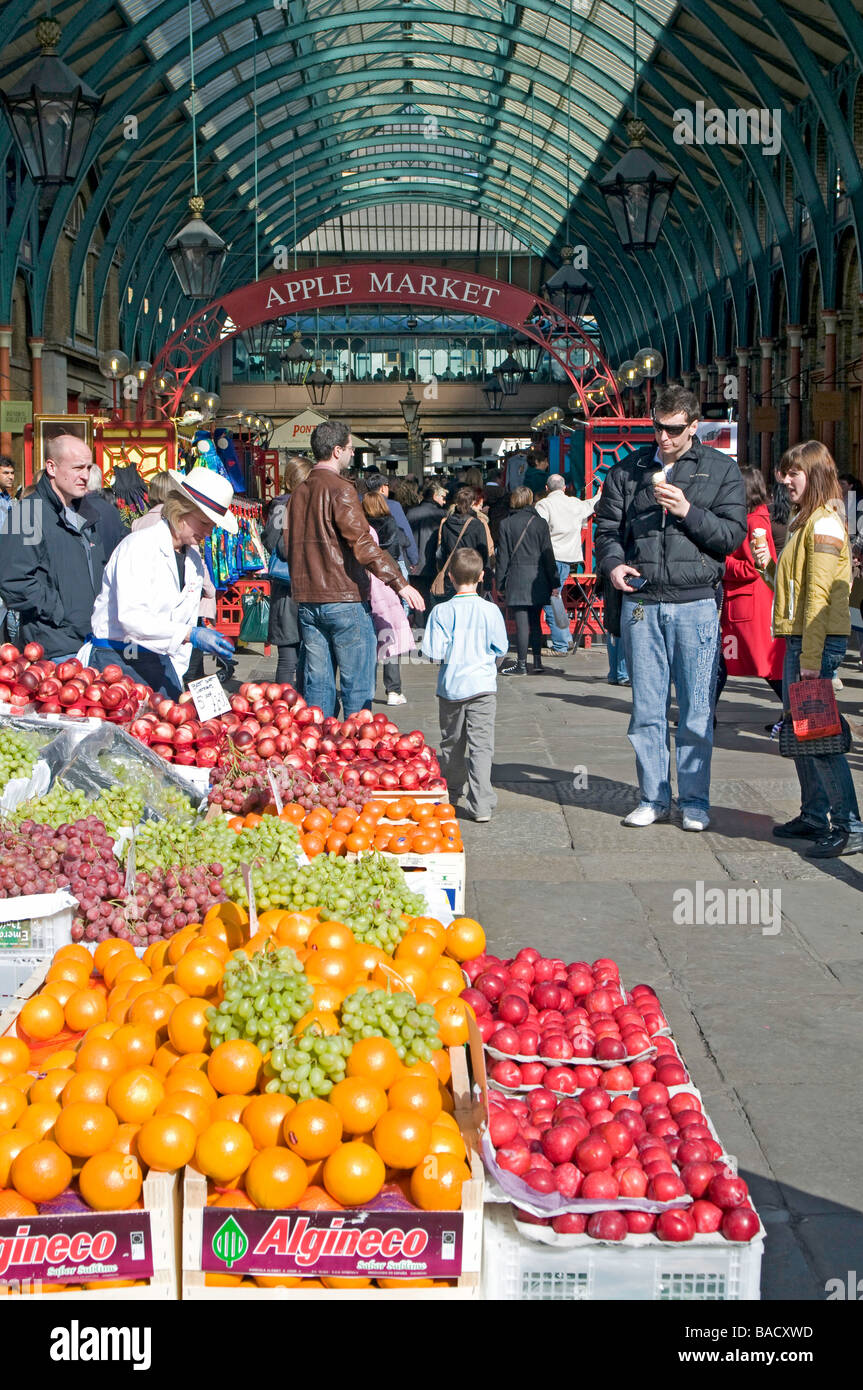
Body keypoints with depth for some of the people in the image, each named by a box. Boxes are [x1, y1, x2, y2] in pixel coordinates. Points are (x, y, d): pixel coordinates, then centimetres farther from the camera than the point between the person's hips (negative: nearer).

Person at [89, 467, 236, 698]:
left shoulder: (194, 560, 12)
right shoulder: (139, 545, -12)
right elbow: (130, 616, -23)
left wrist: (176, 678, 10)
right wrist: (189, 634, -28)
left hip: (160, 661, 7)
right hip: (116, 660, -7)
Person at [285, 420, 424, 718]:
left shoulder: (299, 493, 12)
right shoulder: (340, 490, -11)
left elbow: (289, 547, 19)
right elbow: (362, 544, -20)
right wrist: (400, 583, -22)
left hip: (307, 601, 7)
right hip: (343, 600, -7)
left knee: (317, 685, 10)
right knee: (357, 687, -2)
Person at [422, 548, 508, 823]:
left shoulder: (441, 611, -8)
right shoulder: (491, 611, -7)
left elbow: (432, 651, -11)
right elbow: (501, 648, 1)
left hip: (451, 687, 1)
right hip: (483, 686, -1)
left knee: (451, 743, 17)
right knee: (481, 744, -2)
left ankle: (450, 795, 32)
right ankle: (481, 805, -9)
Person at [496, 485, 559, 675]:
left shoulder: (506, 523, -1)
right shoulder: (540, 523, 2)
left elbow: (503, 555, 0)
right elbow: (548, 554, 2)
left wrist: (500, 582, 5)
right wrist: (554, 582, 5)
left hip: (516, 578, -2)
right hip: (537, 578, 2)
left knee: (521, 622, -3)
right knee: (535, 621, 14)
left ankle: (521, 664, -2)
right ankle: (537, 660, 15)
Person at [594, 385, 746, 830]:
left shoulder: (721, 469, 6)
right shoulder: (628, 470, 11)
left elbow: (733, 535, 1)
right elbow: (606, 525, 13)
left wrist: (688, 511, -12)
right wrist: (612, 563, -6)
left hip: (696, 603, -2)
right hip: (640, 603, 2)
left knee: (696, 711, 2)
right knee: (646, 708, 6)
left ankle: (695, 801, 12)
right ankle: (653, 797, 17)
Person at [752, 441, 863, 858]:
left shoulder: (825, 524, -12)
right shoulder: (804, 522, 18)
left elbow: (819, 595, -18)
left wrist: (811, 659, -21)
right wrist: (768, 566, 2)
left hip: (818, 640, -10)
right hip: (796, 638, 10)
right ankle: (814, 816, 23)